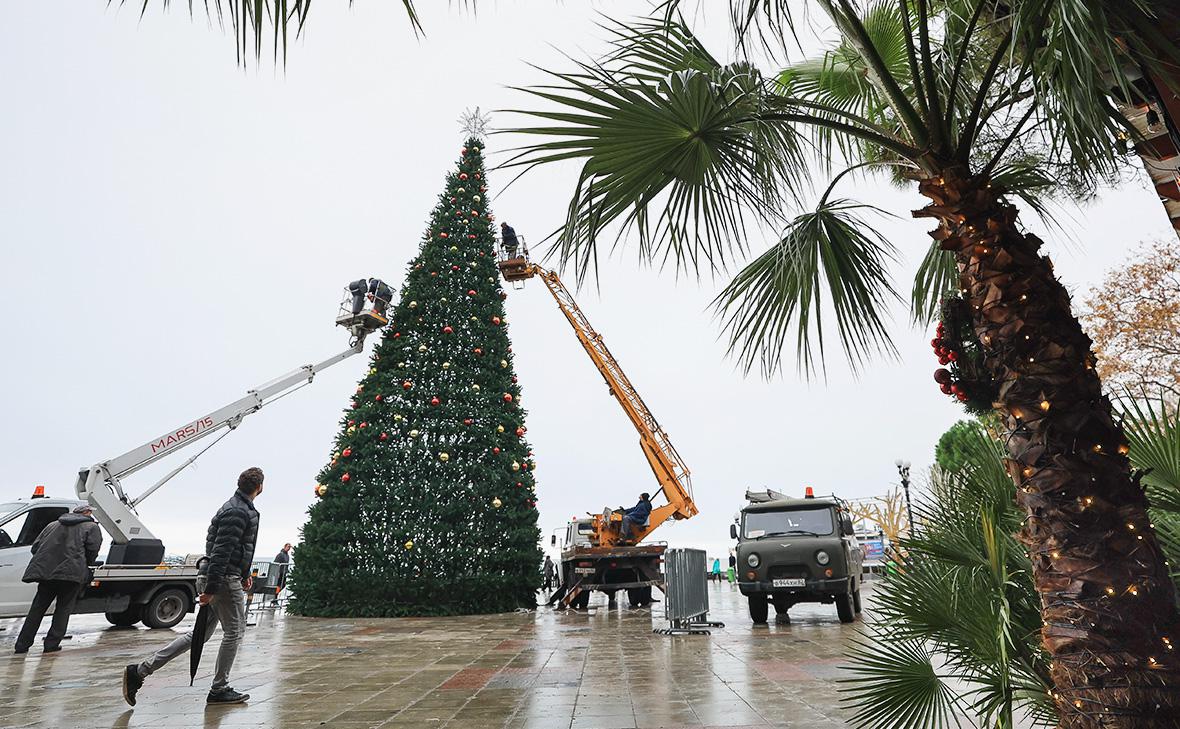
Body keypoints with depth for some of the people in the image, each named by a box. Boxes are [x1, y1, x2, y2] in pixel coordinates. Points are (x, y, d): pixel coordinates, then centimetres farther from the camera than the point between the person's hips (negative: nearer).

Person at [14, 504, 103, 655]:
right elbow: (93, 550, -1)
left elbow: (35, 546, 19)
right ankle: (52, 644, 4)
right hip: (71, 573, -4)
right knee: (64, 608, 7)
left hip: (44, 570, 5)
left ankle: (22, 645, 19)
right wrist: (85, 566, 17)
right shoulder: (92, 527, 10)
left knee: (38, 607, 16)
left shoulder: (52, 525, 25)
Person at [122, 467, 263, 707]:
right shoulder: (238, 512, -19)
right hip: (223, 579, -10)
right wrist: (211, 588, -24)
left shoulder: (239, 508, 16)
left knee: (201, 632, 15)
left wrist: (244, 575, 28)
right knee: (234, 631, 3)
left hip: (213, 578, 10)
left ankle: (139, 671, 16)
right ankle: (219, 690, 14)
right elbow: (221, 552, -24)